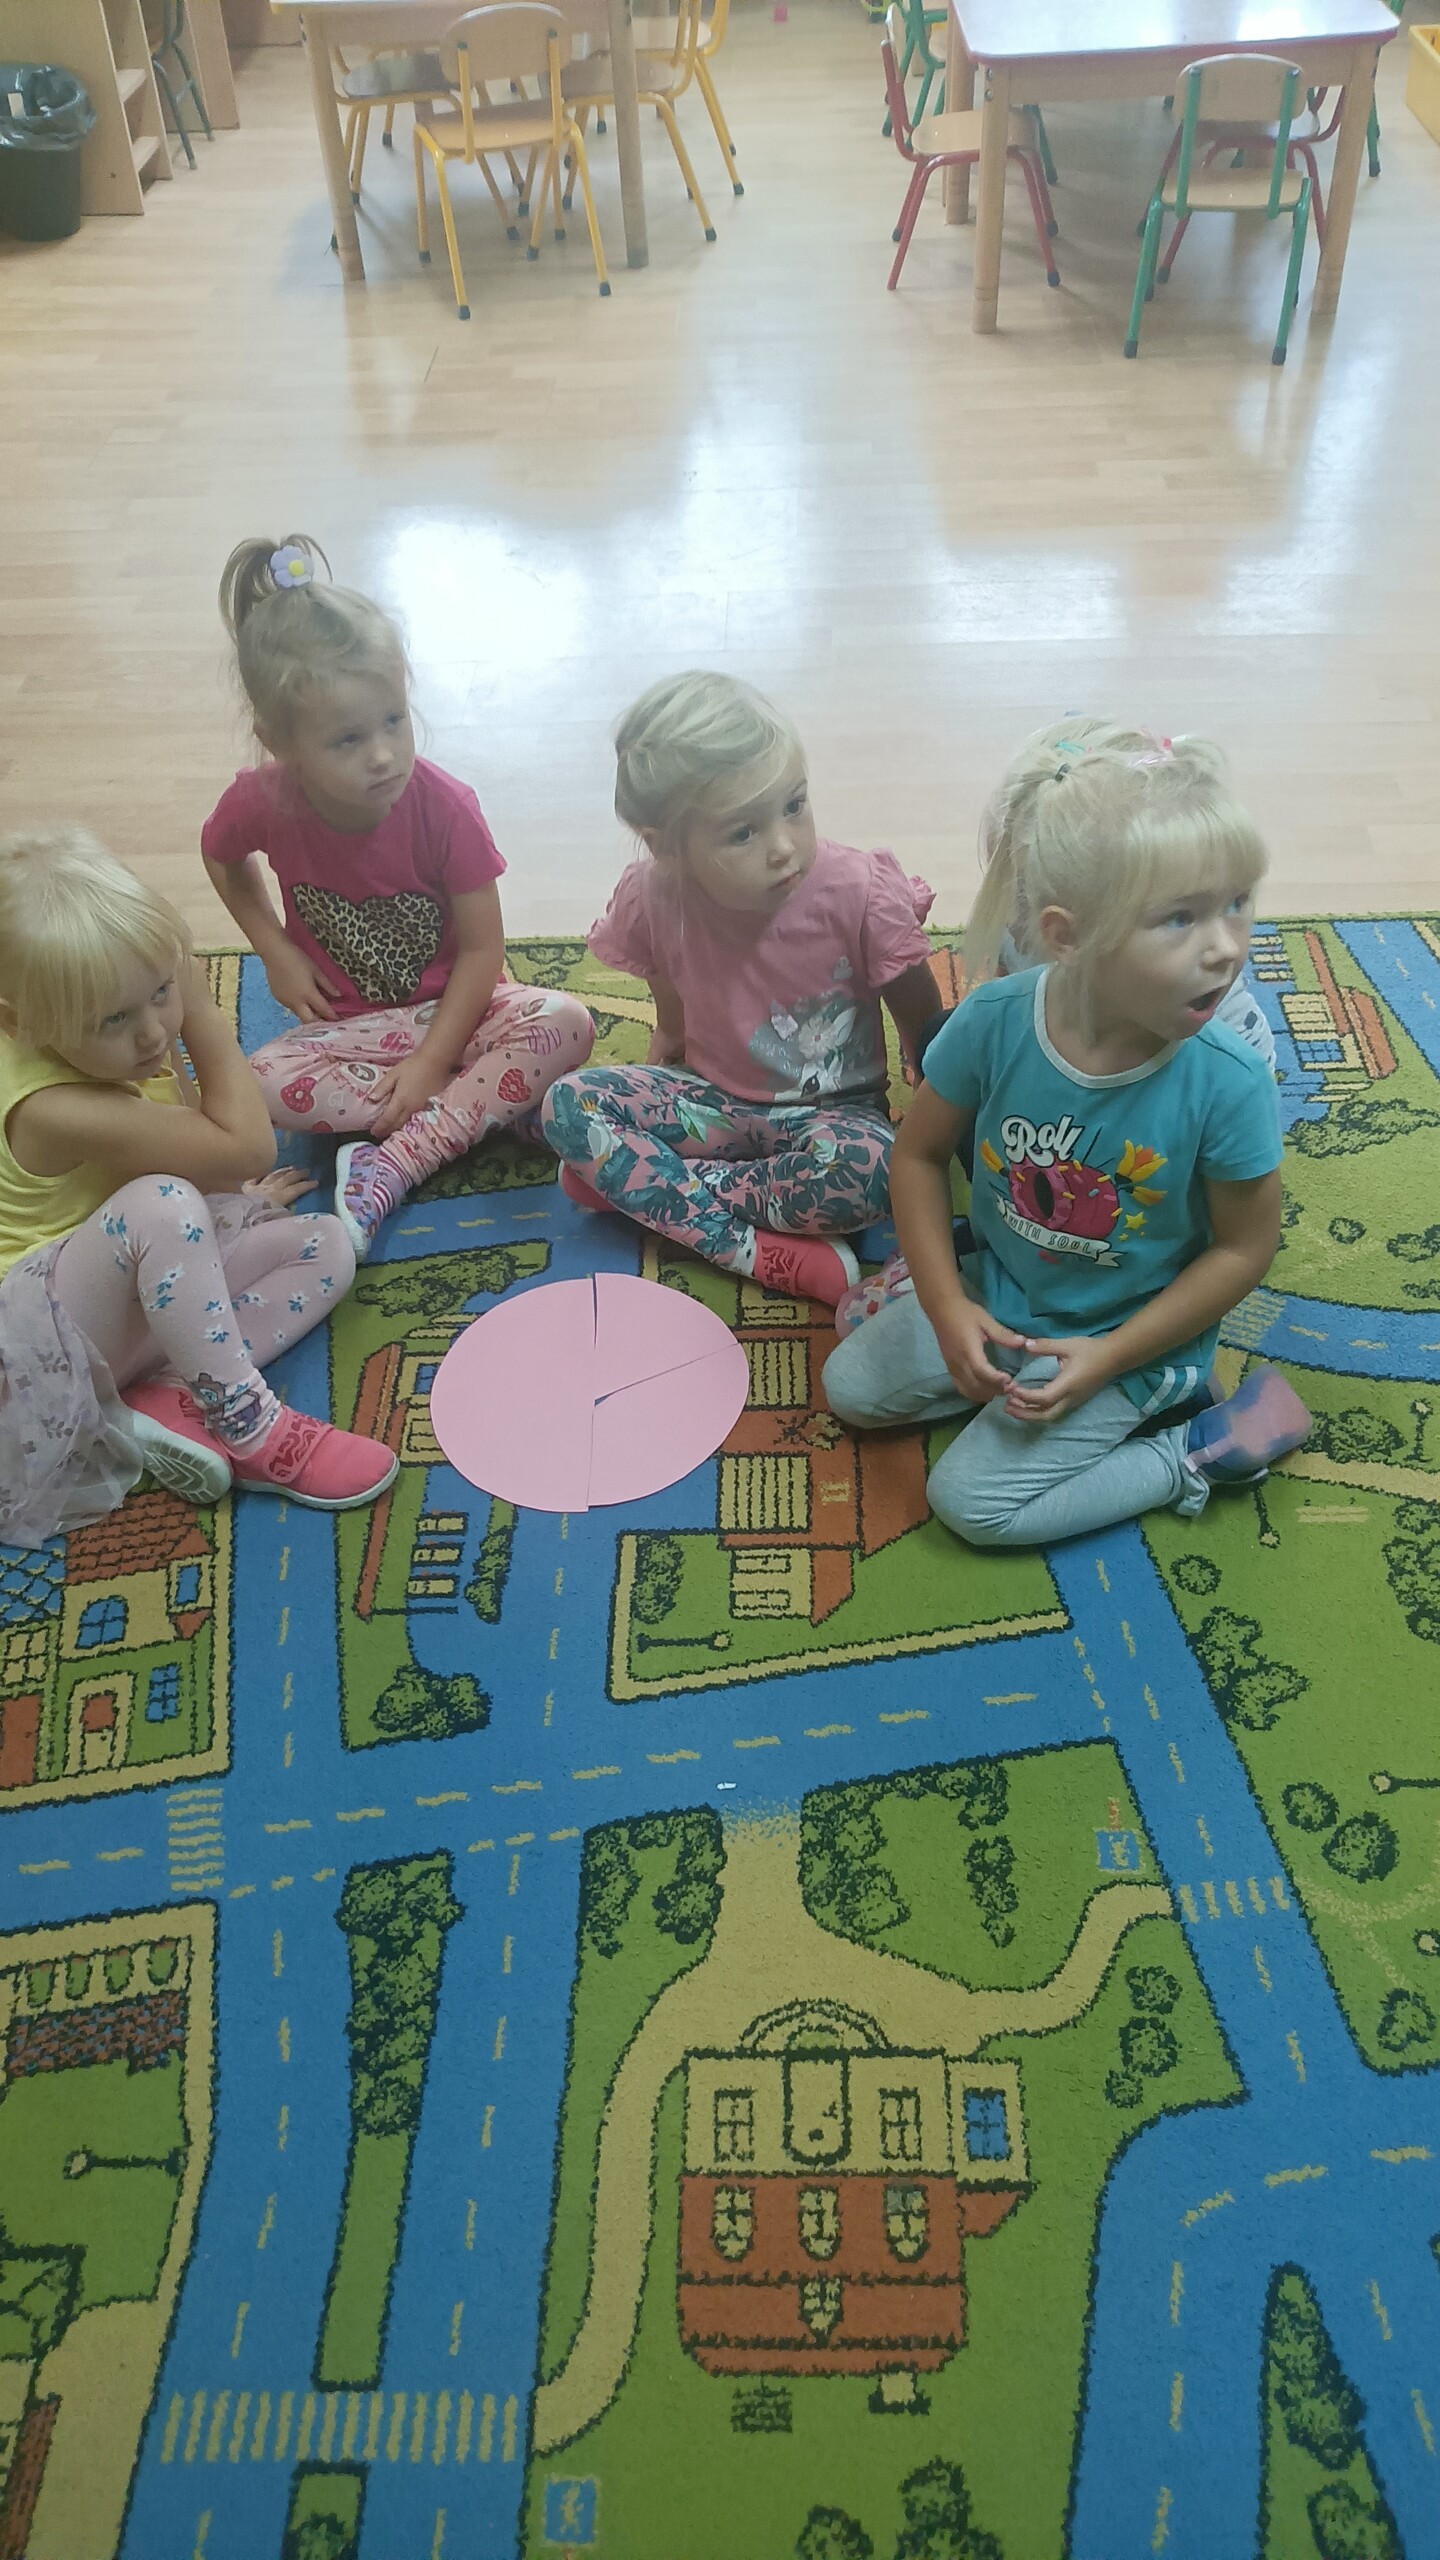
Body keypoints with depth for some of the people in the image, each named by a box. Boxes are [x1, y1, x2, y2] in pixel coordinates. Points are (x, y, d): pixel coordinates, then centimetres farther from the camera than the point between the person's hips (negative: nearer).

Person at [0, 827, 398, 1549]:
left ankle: (169, 1400, -18)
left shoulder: (122, 1049, -6)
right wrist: (204, 1016, -17)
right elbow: (247, 1146, -27)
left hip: (151, 1289, 9)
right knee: (158, 1204, -38)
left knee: (324, 1246, -2)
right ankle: (248, 1429, -28)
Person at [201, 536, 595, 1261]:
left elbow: (482, 948, -15)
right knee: (261, 1085, -30)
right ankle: (485, 1107, -20)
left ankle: (390, 1165, -28)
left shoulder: (444, 806, -22)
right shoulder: (261, 802, -16)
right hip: (342, 1024, 1)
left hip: (449, 1008, -1)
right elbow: (223, 857, 9)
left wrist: (432, 1062, -20)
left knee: (565, 1024, -29)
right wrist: (276, 952, -4)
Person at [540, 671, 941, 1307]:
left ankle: (637, 1184, -19)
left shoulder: (858, 893, -22)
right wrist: (648, 1107, -6)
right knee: (567, 1104, -19)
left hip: (831, 1109, -3)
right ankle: (761, 1252, -26)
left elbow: (925, 1030, -10)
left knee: (868, 1168, -37)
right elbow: (673, 1025, 4)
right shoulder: (654, 897, -13)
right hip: (712, 1100, 3)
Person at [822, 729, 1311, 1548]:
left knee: (973, 1501, -10)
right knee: (851, 1386, 5)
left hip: (1132, 1329, -4)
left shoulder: (1230, 1084, -30)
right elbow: (920, 1153, -7)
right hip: (996, 1293, 4)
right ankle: (1027, 1379, 11)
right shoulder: (993, 1022, -24)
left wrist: (1109, 1359, -17)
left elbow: (1245, 1246, -15)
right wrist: (946, 1305, -14)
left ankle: (1192, 1456, 5)